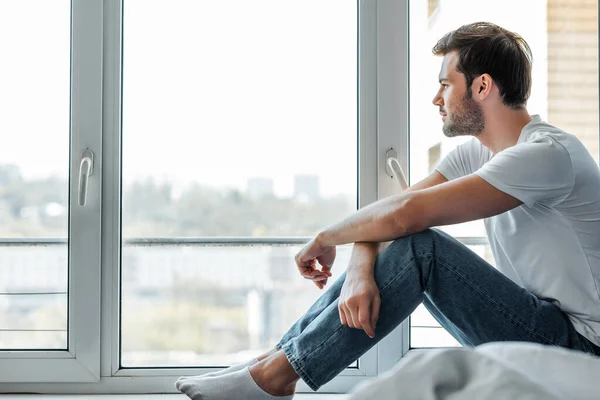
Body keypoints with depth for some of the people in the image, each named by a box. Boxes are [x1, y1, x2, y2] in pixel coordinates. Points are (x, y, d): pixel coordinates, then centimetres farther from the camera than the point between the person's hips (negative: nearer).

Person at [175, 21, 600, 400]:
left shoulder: (548, 153, -21)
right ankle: (276, 357, 1)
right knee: (374, 252, -1)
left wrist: (326, 238, -13)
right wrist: (360, 271, -23)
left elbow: (404, 213, -28)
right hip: (532, 326, 8)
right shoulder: (474, 152, 8)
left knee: (419, 247, -24)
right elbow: (385, 214, -2)